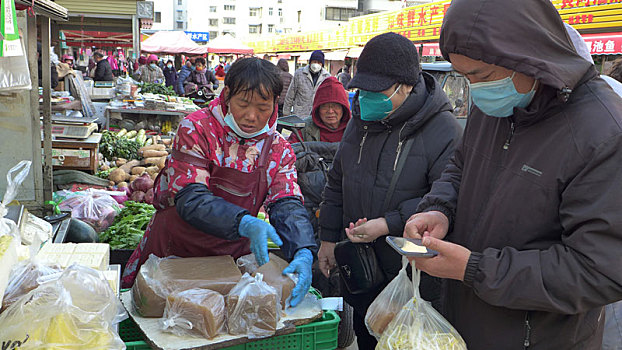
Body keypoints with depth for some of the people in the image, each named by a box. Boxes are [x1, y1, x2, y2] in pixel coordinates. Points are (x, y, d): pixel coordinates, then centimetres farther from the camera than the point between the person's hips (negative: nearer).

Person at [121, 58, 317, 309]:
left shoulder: (278, 150, 0)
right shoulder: (196, 129, -12)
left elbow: (288, 206, -9)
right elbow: (190, 199, -21)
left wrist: (303, 253, -30)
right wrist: (245, 223, -37)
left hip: (232, 256, 3)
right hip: (173, 251, -2)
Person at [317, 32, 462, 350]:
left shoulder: (444, 131, -18)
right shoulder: (362, 119, 5)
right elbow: (338, 181, 13)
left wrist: (389, 224, -26)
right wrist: (328, 237, 12)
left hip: (413, 277, -6)